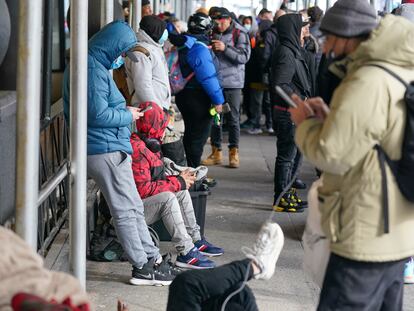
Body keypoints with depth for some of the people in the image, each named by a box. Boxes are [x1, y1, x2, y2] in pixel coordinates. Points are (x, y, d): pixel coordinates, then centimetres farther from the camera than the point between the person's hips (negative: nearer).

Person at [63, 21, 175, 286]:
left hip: (109, 147, 11)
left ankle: (152, 257, 22)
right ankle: (142, 269, 5)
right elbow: (98, 114, -24)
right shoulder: (94, 69, -19)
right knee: (126, 211, -2)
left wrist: (123, 111, 9)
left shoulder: (95, 65, 14)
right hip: (106, 149, -11)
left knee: (134, 207, 15)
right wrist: (127, 116, -9)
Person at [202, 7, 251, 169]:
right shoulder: (213, 33, 8)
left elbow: (244, 56, -14)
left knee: (233, 118, 1)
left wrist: (225, 48, -23)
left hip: (232, 82, -4)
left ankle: (234, 153, 10)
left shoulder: (240, 33, -5)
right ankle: (216, 152, 17)